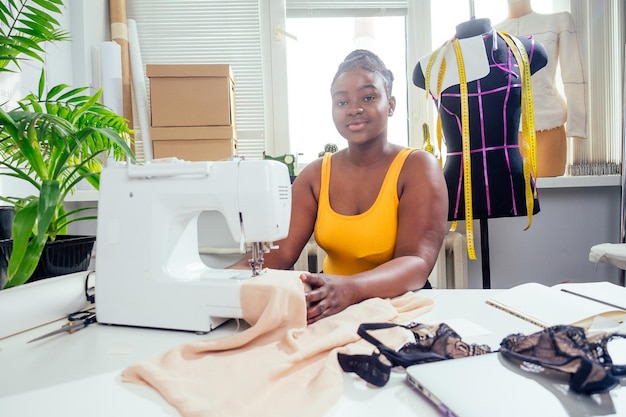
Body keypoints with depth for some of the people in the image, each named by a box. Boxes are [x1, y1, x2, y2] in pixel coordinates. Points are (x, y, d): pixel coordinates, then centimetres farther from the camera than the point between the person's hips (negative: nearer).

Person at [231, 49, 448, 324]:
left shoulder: (418, 167, -9)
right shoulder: (315, 175, 3)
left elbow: (417, 263, -20)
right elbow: (281, 251, -7)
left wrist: (350, 289, -39)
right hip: (330, 310, 4)